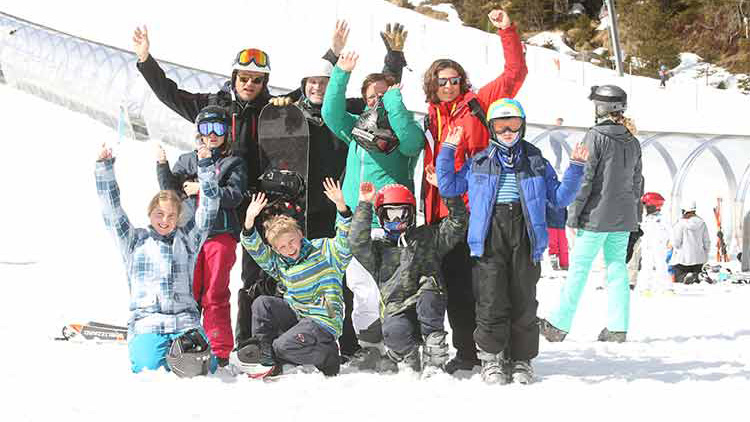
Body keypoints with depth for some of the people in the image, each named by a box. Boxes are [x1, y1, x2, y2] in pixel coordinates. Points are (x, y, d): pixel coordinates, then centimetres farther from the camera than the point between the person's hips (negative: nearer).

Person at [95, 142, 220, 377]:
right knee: (149, 368, -24)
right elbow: (112, 209, 5)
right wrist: (104, 167, -5)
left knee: (205, 366, -17)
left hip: (185, 320, 1)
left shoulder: (187, 238, 17)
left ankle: (183, 348, 14)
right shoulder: (135, 241, 13)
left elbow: (209, 207, 11)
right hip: (147, 321, -1)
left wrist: (205, 166, 0)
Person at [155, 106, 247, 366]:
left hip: (220, 235, -3)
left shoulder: (234, 163, 8)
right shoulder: (187, 160, 17)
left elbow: (234, 196, -5)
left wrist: (203, 188, -12)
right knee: (188, 293, 3)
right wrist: (163, 167, -8)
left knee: (215, 295, -3)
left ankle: (220, 351, 0)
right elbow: (171, 190, 7)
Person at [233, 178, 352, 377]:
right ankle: (265, 355, -6)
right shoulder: (279, 263, 10)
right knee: (262, 303, -11)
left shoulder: (324, 250, -3)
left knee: (282, 346, -26)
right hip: (296, 314, 7)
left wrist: (341, 206, -34)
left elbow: (346, 241, -19)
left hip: (325, 321, -7)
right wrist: (249, 221, -15)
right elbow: (257, 250, 1)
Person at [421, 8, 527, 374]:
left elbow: (515, 73, -2)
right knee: (455, 283, 7)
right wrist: (428, 208, 10)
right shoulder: (431, 118, 16)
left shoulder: (477, 105, 3)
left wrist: (507, 32, -7)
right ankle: (466, 351, 16)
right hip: (444, 211, 5)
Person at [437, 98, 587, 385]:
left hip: (525, 236, 1)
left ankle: (521, 360, 11)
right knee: (491, 301, -7)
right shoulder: (479, 163, 17)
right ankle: (491, 358, 5)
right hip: (490, 235, 0)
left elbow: (559, 198, 15)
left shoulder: (536, 162, 16)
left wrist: (575, 168, 4)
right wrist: (448, 150, 12)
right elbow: (448, 186, 19)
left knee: (523, 302, 1)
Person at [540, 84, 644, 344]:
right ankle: (618, 328, 6)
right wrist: (633, 216, 24)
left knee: (578, 267, -1)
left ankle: (558, 325, 3)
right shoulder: (632, 141, 10)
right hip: (624, 217, 6)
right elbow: (637, 181, 16)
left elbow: (584, 178, -13)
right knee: (617, 267, 9)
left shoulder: (596, 136, -11)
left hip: (596, 215, -6)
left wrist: (573, 213, -8)